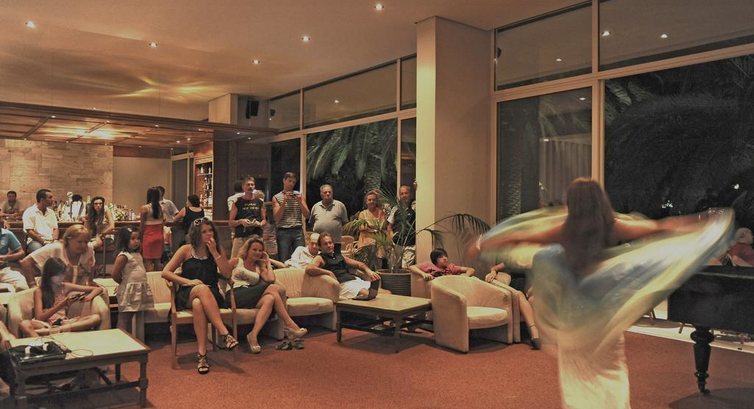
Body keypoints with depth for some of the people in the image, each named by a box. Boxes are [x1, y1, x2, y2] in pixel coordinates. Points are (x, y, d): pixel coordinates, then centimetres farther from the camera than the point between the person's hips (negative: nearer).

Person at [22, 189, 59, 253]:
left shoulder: (51, 212, 18)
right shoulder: (29, 212, 0)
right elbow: (29, 232, -7)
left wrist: (55, 240, -5)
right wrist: (44, 242, -13)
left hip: (51, 241, 4)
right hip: (35, 241, -4)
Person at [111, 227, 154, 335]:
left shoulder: (137, 254, 10)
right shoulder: (123, 256, -16)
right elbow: (115, 275, -18)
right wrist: (124, 283, -3)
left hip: (140, 289, 8)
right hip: (128, 290, -8)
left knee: (130, 317, 15)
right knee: (124, 318, -2)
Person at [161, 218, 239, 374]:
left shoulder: (218, 249, 10)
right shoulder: (186, 250, 5)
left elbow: (227, 274, -2)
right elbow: (165, 272, 1)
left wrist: (214, 252, -8)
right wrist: (188, 281, -13)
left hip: (212, 295, 1)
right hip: (187, 295, -1)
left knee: (198, 304, -37)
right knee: (202, 289, -39)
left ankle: (202, 353, -41)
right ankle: (225, 334, -46)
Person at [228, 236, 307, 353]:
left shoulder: (259, 267, 26)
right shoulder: (236, 261, 17)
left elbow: (271, 279, 7)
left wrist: (268, 262, 16)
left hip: (250, 299, 5)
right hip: (234, 295, -5)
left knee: (269, 299, -30)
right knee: (273, 288, -23)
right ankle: (290, 325, -24)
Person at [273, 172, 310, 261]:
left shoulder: (299, 195, 12)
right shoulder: (276, 197, 7)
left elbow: (307, 215, 7)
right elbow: (276, 218, -3)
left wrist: (300, 202, -7)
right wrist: (284, 202, -11)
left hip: (298, 231, 2)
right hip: (283, 232, -2)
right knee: (283, 260, -2)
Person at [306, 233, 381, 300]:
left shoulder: (339, 256, 28)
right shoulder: (320, 258, 7)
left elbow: (358, 264, 27)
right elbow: (309, 269, -15)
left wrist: (368, 270, 5)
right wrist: (329, 273, -16)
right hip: (342, 284, -8)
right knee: (365, 293, -36)